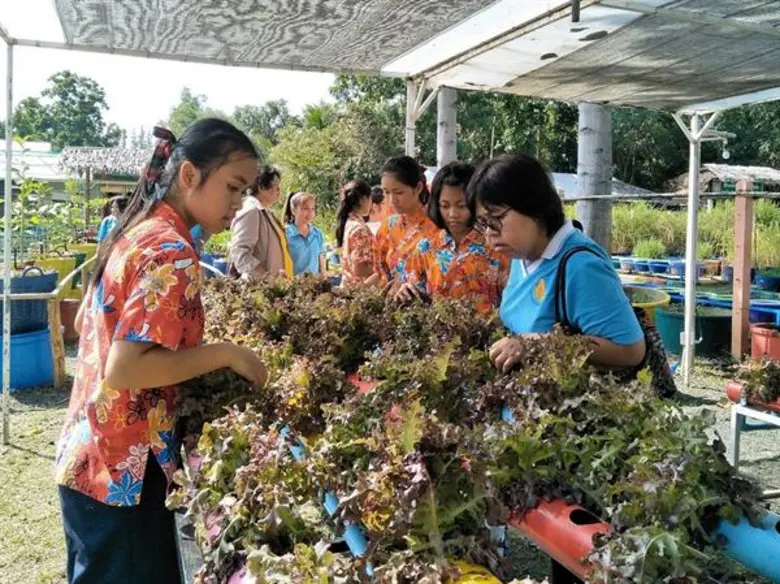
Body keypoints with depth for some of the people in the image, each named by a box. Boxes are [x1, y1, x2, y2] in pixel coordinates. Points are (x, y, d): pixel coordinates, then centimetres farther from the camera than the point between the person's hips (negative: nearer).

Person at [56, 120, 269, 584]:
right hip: (124, 470, -9)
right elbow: (125, 370, -28)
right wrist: (226, 354, -20)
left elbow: (86, 322, 17)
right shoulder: (172, 254, -22)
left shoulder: (136, 232, 7)